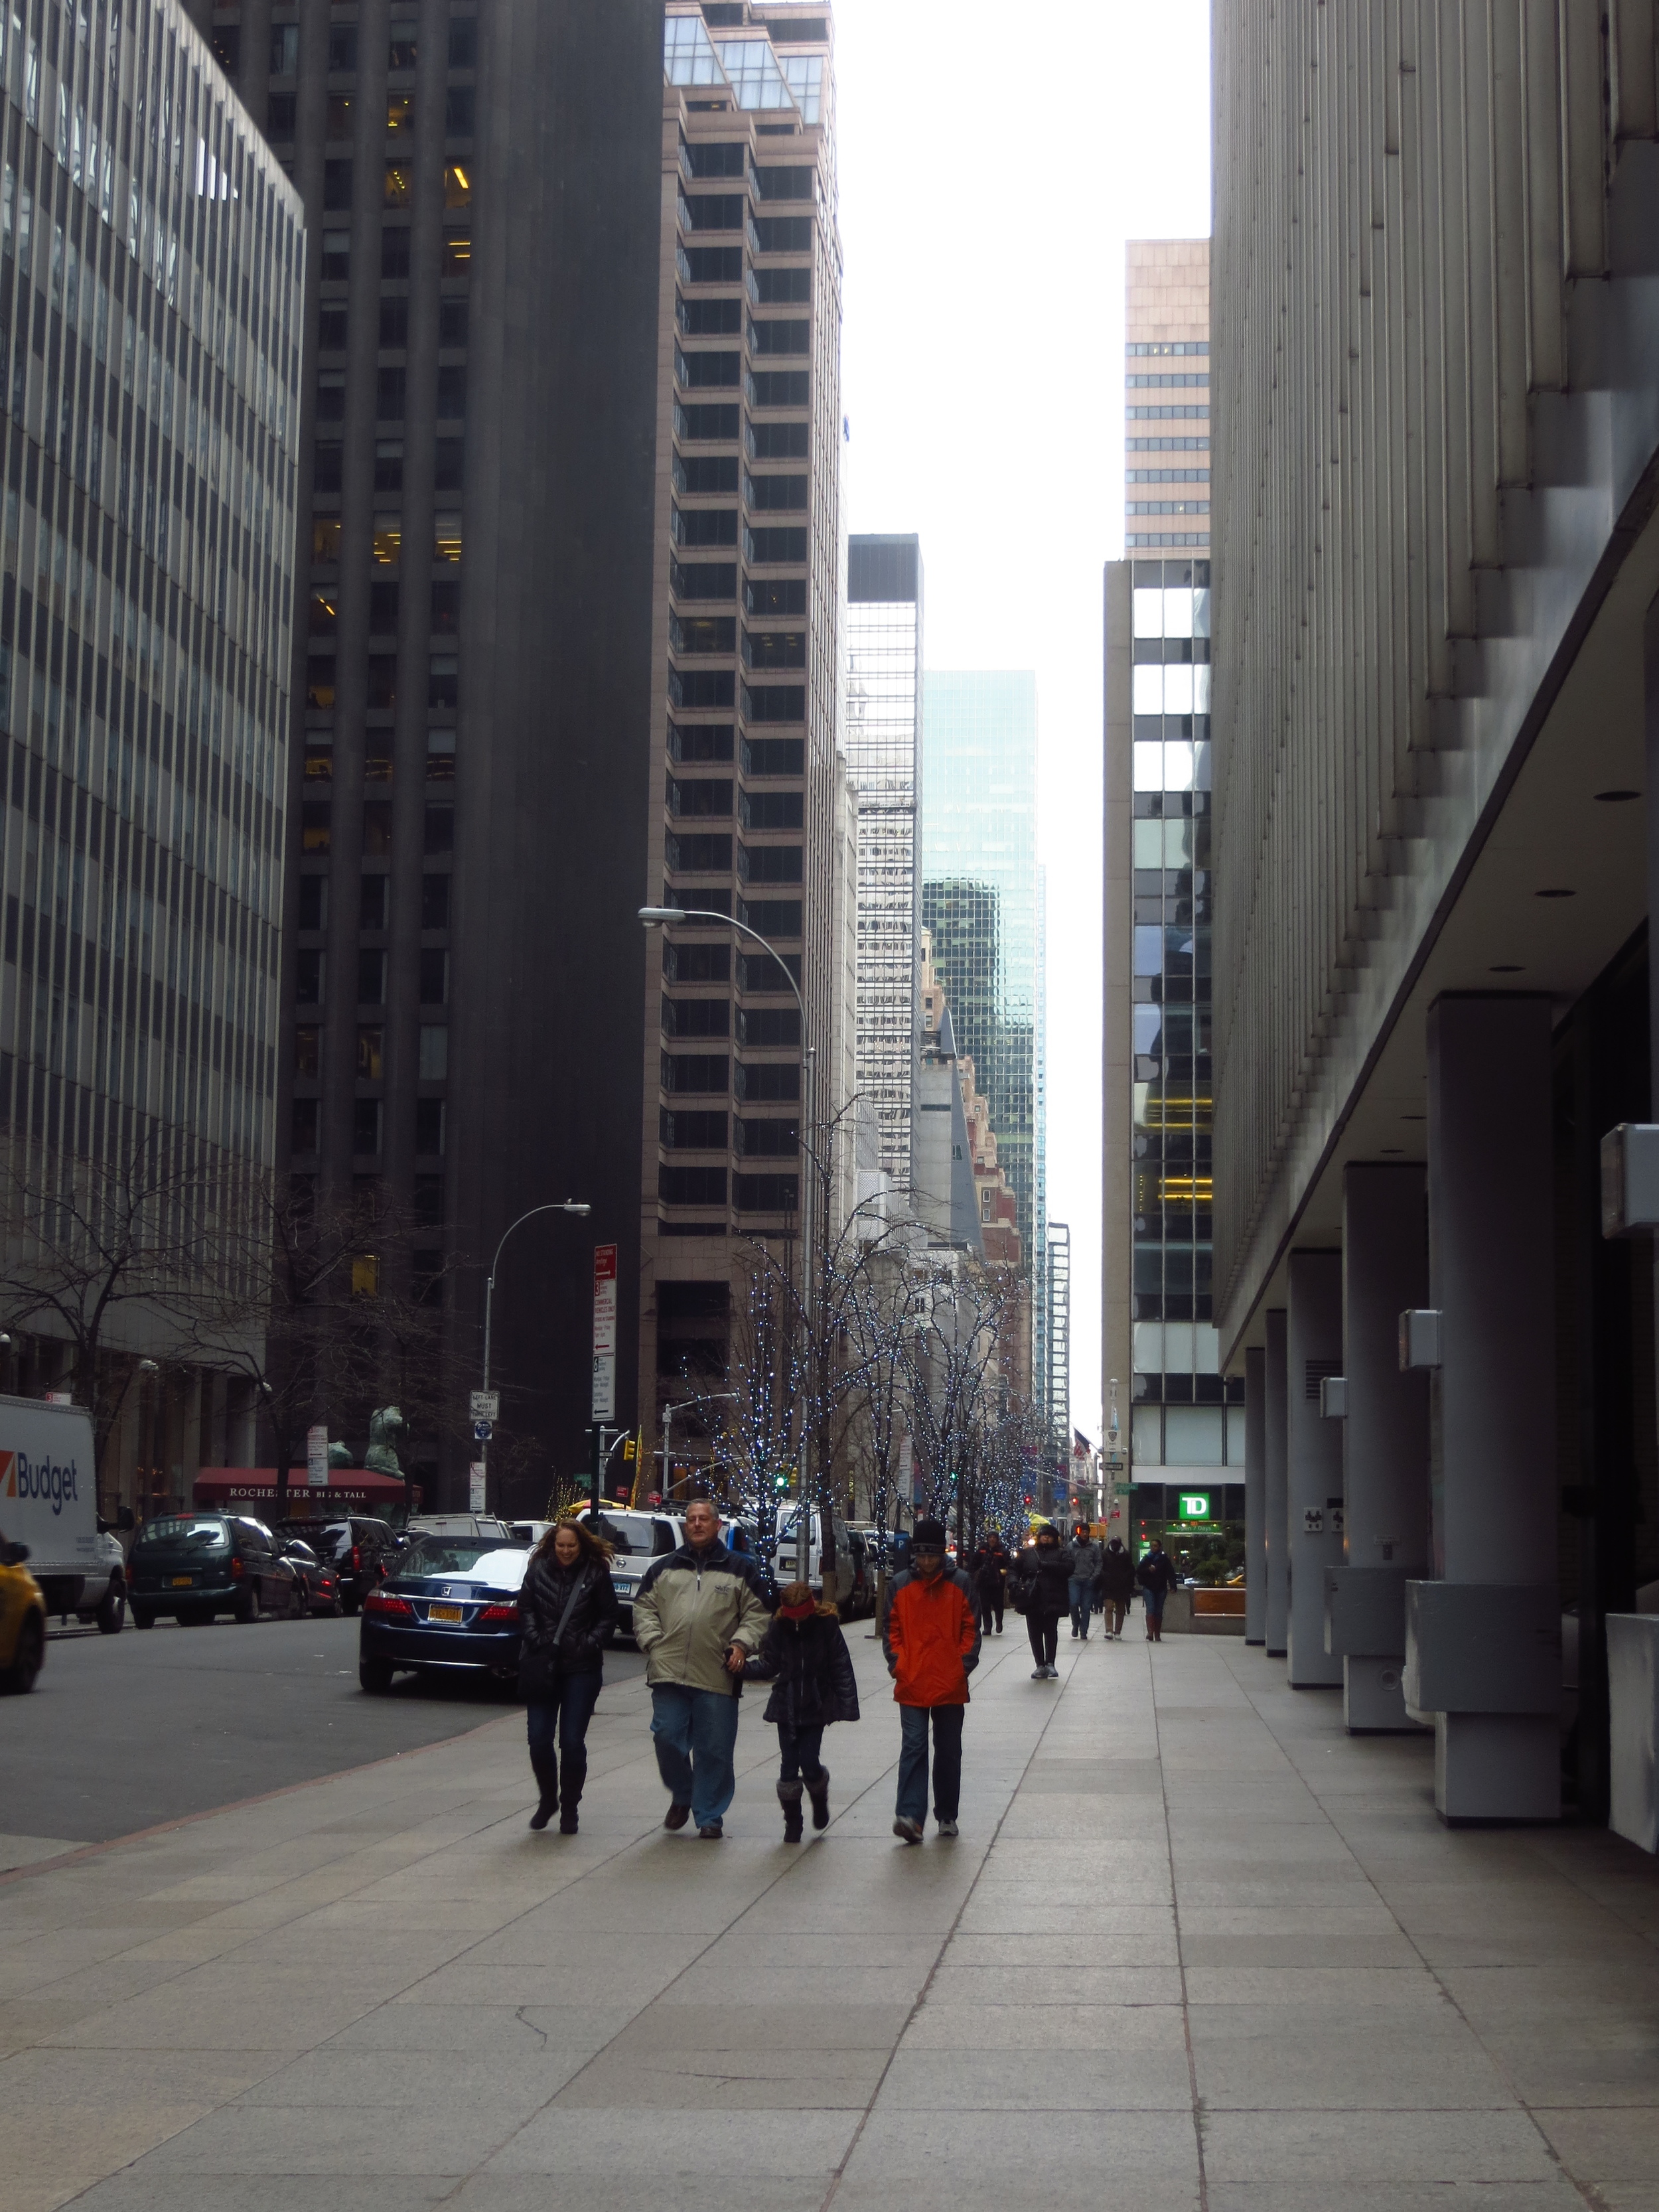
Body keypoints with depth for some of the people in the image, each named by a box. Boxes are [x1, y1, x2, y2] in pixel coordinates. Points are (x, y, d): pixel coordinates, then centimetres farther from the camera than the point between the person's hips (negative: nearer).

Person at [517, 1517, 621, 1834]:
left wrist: (591, 1644, -9)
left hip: (581, 1668, -2)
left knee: (572, 1742, -1)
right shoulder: (538, 1569, 1)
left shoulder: (596, 1573, -3)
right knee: (539, 1740, 0)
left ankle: (569, 1808, 14)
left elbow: (609, 1616, 2)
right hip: (542, 1666, 2)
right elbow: (525, 1608, 7)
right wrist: (535, 1639, -7)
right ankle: (547, 1799, 23)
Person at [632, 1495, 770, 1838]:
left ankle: (709, 1816, 12)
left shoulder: (741, 1568, 10)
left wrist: (742, 1644, -7)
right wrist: (652, 1642, -1)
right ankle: (681, 1797, 24)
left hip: (718, 1678, -2)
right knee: (668, 1740, -1)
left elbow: (757, 1613, 8)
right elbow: (644, 1609, 15)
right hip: (668, 1672, 2)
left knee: (715, 1750, 0)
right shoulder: (664, 1567, 15)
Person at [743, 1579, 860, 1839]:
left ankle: (820, 1799, 27)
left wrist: (846, 1706, -10)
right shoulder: (779, 1627, -3)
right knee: (788, 1766, 1)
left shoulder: (827, 1625, -8)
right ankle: (792, 1822, 16)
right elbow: (769, 1665, -1)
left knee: (809, 1763, -6)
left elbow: (841, 1668, -6)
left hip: (816, 1707, -2)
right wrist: (743, 1668, -19)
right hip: (786, 1707, 2)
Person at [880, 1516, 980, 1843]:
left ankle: (947, 1816, 23)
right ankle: (910, 1816, -17)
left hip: (950, 1685, 1)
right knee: (914, 1748, -9)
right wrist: (897, 1663, -4)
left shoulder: (959, 1583, 0)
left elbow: (971, 1628, 3)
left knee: (949, 1751, 11)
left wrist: (964, 1665, -5)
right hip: (911, 1685, -1)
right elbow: (891, 1628, 7)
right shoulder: (901, 1585, 2)